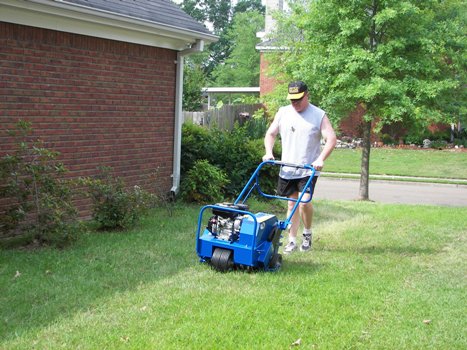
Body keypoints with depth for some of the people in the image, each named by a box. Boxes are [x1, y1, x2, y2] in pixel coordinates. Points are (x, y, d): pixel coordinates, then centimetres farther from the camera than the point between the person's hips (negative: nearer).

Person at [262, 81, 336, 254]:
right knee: (292, 204, 7)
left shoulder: (319, 115, -5)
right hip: (287, 169, 4)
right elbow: (270, 133, 11)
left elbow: (331, 139, -10)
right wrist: (269, 152, -5)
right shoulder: (283, 112, 7)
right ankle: (292, 241, 14)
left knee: (304, 201, -16)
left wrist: (321, 159, -23)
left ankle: (307, 233, 9)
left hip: (308, 169, -4)